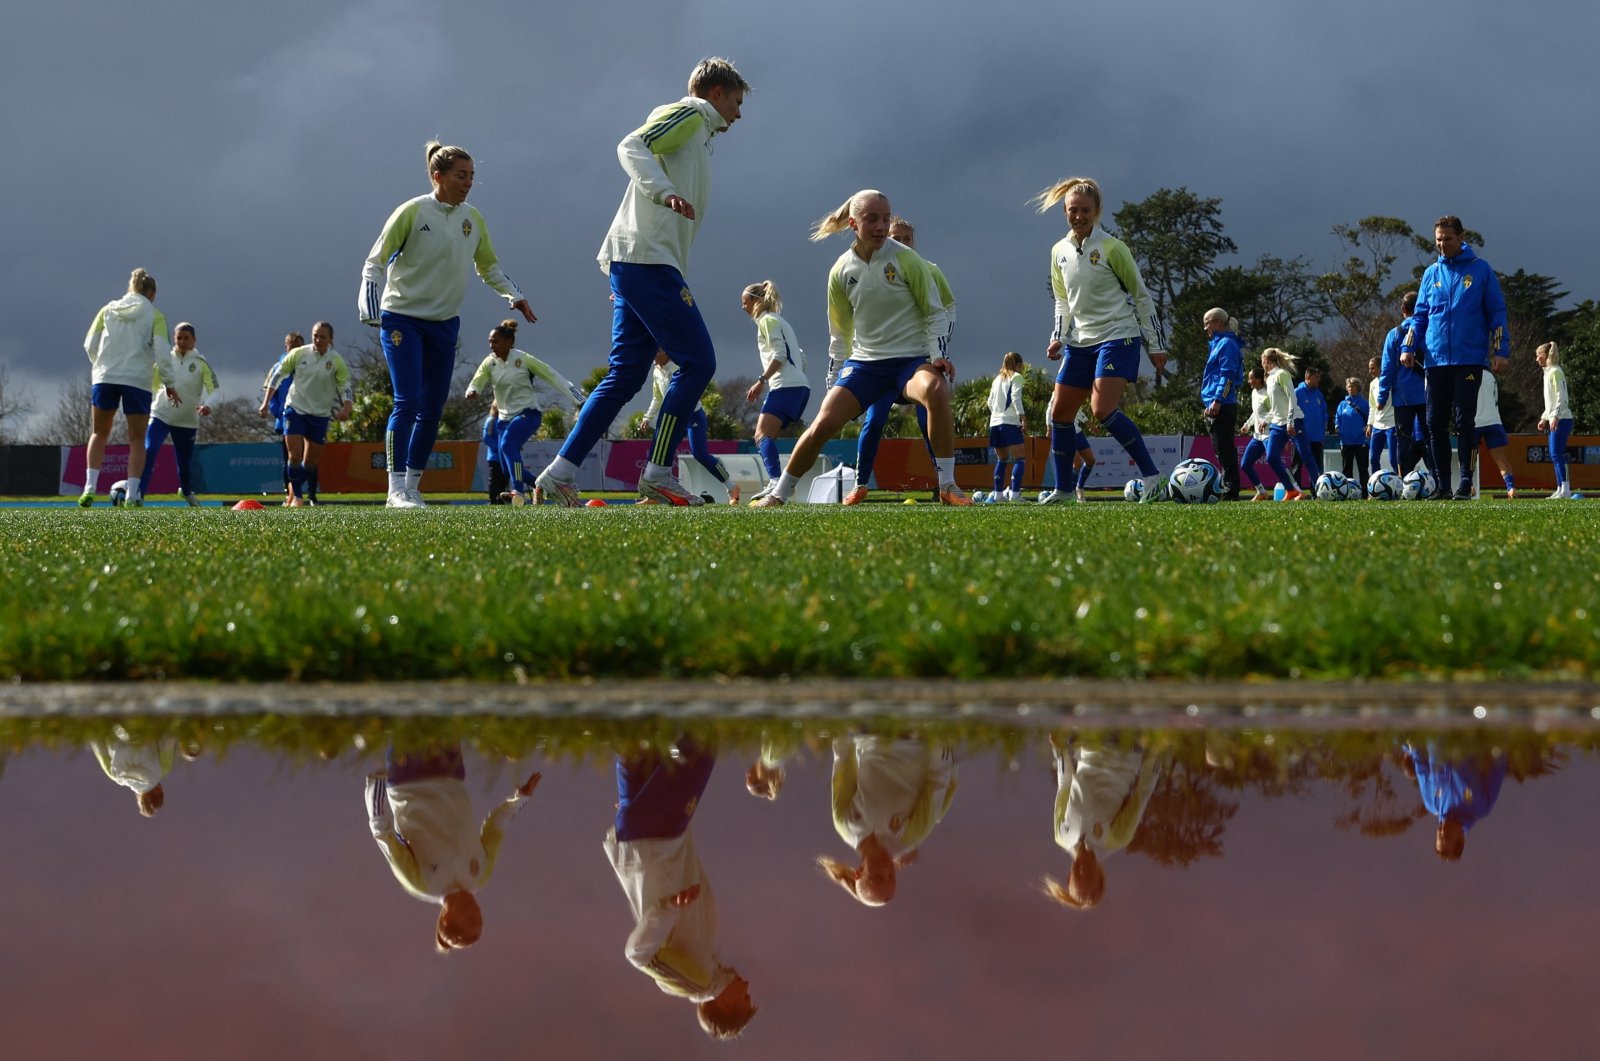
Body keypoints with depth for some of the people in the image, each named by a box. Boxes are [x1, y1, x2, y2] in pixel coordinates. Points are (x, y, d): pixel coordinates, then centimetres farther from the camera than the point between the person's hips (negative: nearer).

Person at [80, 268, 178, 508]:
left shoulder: (108, 310, 11)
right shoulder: (154, 316, 3)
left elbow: (90, 345, 9)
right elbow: (160, 351, -6)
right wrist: (169, 383, 2)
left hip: (104, 378, 2)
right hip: (138, 380, -2)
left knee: (99, 434, 15)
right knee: (137, 439, 7)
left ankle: (90, 487, 0)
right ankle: (132, 495, -3)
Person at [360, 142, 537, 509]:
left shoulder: (473, 219, 6)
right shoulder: (413, 212, -10)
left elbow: (488, 266, 21)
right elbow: (376, 261, -8)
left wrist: (514, 296, 8)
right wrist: (371, 310, -18)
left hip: (445, 323, 6)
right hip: (402, 318, -6)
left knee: (433, 409, 5)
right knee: (407, 401, -15)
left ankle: (413, 485, 14)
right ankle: (396, 488, -15)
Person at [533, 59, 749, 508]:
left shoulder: (697, 132, 27)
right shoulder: (688, 115, 0)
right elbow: (632, 146, -17)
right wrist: (664, 192, -33)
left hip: (631, 266, 10)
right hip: (648, 259, -10)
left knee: (625, 376, 7)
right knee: (697, 362, -9)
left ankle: (559, 474, 3)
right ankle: (659, 474, -8)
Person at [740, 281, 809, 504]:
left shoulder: (767, 320, 0)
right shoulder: (780, 322, 27)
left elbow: (779, 354, -13)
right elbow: (800, 356, 26)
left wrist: (761, 380, -17)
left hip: (785, 386, -10)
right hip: (801, 386, 10)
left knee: (762, 435, -21)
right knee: (767, 436, 11)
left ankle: (776, 481, -40)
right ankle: (775, 485, 3)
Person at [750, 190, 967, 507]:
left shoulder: (905, 259, -8)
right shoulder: (841, 271, 2)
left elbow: (933, 312, -1)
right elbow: (840, 332, 14)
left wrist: (935, 355, -13)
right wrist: (837, 375, 12)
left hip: (910, 358, -3)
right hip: (863, 362, 3)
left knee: (936, 391, -37)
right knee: (824, 424, -11)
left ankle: (947, 486, -26)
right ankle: (779, 493, 11)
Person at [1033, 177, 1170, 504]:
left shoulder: (1111, 248, -9)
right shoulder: (1059, 252, 8)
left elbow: (1141, 296, -4)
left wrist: (1156, 344, -4)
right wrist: (1058, 337, 6)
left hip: (1118, 336, -7)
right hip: (1080, 342, 7)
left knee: (1103, 409, -23)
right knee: (1059, 411, 5)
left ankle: (1152, 477, -18)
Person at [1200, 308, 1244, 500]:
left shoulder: (1226, 344, -8)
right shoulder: (1218, 343, 21)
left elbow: (1227, 376, -17)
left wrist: (1217, 400, -24)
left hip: (1223, 406, -10)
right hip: (1219, 407, 10)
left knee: (1225, 451, -10)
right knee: (1223, 451, 11)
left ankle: (1230, 492, -10)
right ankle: (1229, 491, 13)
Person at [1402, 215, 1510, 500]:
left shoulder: (1480, 270, 3)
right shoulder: (1431, 273, 13)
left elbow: (1497, 312, 3)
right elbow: (1420, 315, 16)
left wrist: (1500, 350, -5)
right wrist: (1409, 347, 2)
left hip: (1469, 359, -4)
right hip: (1436, 359, 4)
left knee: (1464, 421, -7)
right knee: (1435, 423, 2)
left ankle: (1466, 482, -4)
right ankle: (1442, 484, 8)